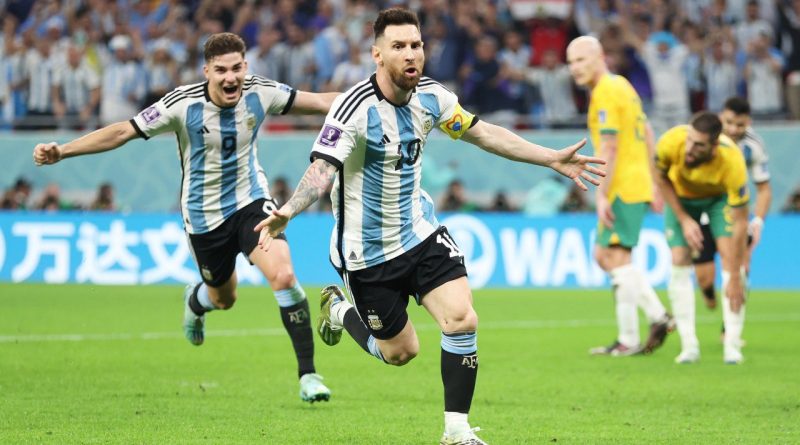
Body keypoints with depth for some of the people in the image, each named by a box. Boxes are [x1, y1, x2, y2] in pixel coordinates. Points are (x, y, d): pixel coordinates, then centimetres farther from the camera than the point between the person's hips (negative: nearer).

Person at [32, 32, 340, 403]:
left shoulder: (260, 93, -14)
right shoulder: (183, 104, -21)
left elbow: (319, 101, -3)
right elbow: (123, 132, -18)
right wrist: (61, 151, -24)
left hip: (250, 200, 1)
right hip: (204, 215, -1)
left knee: (283, 275, -22)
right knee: (223, 298, 16)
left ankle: (307, 373, -12)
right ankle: (195, 300, 58)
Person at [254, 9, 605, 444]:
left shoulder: (430, 97, -4)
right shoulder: (356, 108, -24)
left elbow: (483, 133, 10)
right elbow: (322, 168, -34)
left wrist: (554, 159, 10)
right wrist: (286, 213, -53)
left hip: (420, 232, 5)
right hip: (368, 251, -5)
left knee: (461, 319, -15)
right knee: (400, 352, 7)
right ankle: (339, 309, 39)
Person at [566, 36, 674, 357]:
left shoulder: (606, 93, -13)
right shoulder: (622, 85, 17)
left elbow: (608, 148, -19)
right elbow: (647, 135, 21)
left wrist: (601, 195, -21)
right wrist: (653, 184, 23)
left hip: (623, 187, -10)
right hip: (638, 183, 10)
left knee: (616, 258, -8)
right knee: (604, 256, 14)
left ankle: (628, 340, -8)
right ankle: (659, 316, 12)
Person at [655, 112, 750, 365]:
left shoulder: (732, 163, -41)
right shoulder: (671, 142, -36)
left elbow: (739, 223, -33)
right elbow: (661, 178, -11)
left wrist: (735, 278, -32)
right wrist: (684, 220, -16)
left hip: (720, 196, -2)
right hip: (681, 196, 2)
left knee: (731, 259, -18)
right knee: (679, 263, -10)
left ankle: (732, 345, -14)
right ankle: (689, 346, -6)